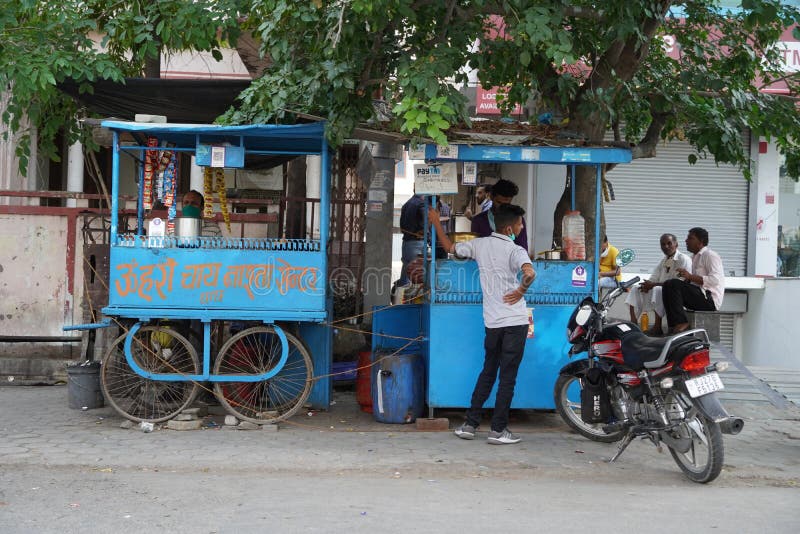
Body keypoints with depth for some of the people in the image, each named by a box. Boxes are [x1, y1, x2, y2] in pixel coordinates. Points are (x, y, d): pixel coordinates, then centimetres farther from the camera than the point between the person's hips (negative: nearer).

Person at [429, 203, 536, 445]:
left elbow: (450, 248, 19)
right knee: (507, 377, 2)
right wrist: (521, 291, -13)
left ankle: (469, 424, 18)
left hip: (492, 322, 5)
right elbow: (529, 273, -31)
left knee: (487, 373, 18)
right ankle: (498, 430, 5)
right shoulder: (515, 250, -11)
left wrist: (436, 223, 31)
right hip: (515, 321, -5)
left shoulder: (480, 244, 5)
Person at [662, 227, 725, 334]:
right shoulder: (695, 257, 24)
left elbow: (715, 280, -20)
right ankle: (673, 326, -11)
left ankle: (681, 323, -25)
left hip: (710, 300, -9)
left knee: (673, 284, -23)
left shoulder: (710, 255, -5)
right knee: (667, 286, 0)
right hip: (699, 296, 9)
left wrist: (690, 276, -25)